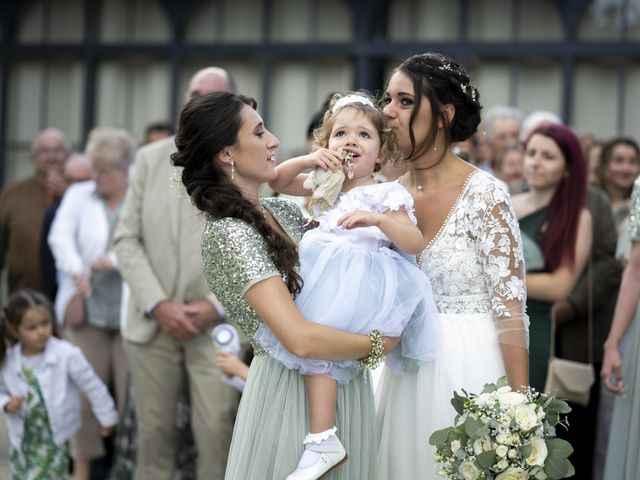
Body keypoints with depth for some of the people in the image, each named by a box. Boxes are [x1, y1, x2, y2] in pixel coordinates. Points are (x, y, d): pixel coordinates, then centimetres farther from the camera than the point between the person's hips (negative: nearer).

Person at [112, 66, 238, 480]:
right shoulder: (150, 158, 8)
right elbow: (127, 239, 4)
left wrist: (216, 306, -11)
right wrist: (158, 305, -8)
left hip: (219, 325, -2)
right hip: (153, 322, 2)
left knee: (217, 437, -6)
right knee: (154, 434, 6)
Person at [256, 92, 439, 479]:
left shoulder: (385, 195, -2)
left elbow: (416, 243, -9)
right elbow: (277, 182, 23)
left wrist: (378, 219, -27)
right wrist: (307, 161, 3)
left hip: (357, 283, -9)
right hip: (319, 278, 9)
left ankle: (323, 440, -23)